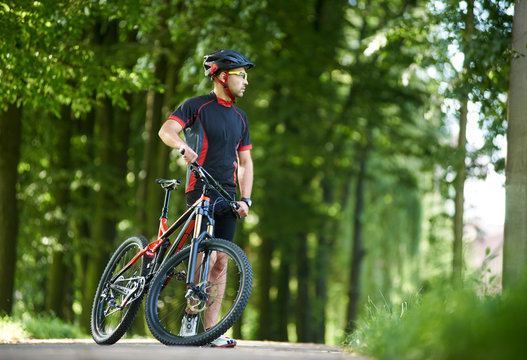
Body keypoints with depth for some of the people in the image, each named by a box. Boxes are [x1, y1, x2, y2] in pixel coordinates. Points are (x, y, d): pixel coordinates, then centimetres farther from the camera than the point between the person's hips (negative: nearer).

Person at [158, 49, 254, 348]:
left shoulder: (240, 118, 18)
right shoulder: (197, 106, 0)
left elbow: (245, 162, 19)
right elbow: (167, 130, -14)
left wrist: (246, 199, 6)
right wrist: (183, 146, -35)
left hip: (227, 195, 6)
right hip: (201, 190, -6)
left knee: (220, 262, 1)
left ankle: (211, 330, 2)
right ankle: (190, 318, -4)